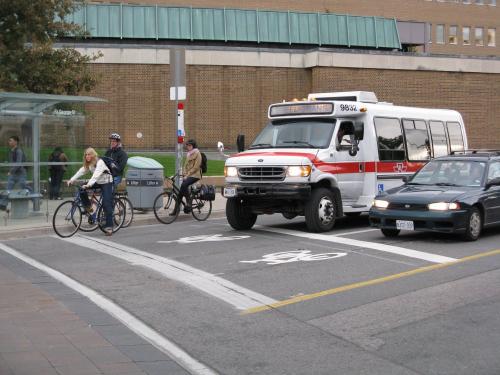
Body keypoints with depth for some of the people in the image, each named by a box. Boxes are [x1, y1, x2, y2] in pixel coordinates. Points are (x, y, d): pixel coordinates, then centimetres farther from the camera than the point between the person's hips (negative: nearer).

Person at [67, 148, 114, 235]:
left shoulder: (99, 162, -24)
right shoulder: (88, 164, 2)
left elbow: (96, 175, -37)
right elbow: (81, 172, -6)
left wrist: (89, 184, -49)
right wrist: (72, 180, -19)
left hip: (106, 183, -7)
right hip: (98, 182, 7)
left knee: (107, 204, -15)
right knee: (82, 190, -15)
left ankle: (109, 227, -13)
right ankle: (88, 208, 5)